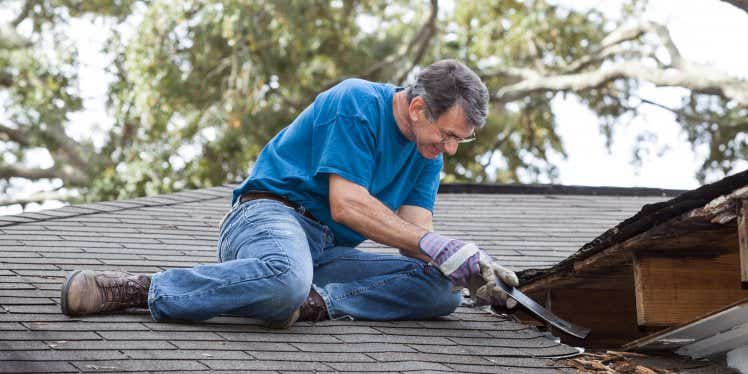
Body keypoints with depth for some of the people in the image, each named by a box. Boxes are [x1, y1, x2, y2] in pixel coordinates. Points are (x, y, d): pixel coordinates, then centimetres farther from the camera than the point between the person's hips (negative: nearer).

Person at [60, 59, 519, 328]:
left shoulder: (428, 153, 13)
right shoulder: (356, 103, -11)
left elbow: (415, 233, 5)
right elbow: (346, 203, -18)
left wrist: (469, 271, -15)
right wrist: (437, 246, -21)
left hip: (329, 250, 8)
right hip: (268, 213, -8)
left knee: (441, 290, -11)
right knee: (287, 275, -45)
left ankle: (313, 303, -26)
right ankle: (141, 289, -31)